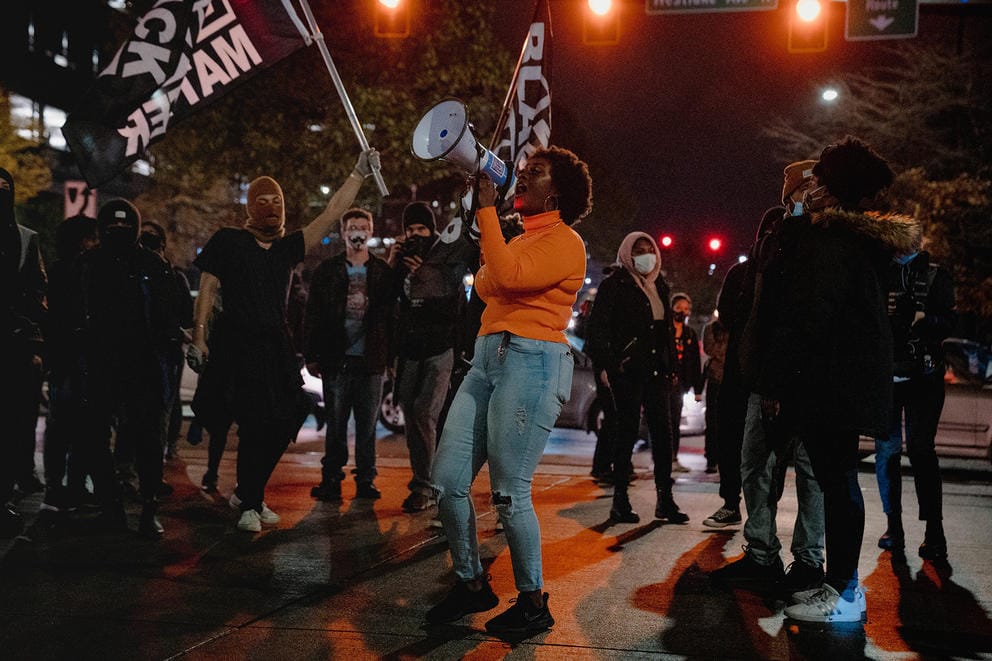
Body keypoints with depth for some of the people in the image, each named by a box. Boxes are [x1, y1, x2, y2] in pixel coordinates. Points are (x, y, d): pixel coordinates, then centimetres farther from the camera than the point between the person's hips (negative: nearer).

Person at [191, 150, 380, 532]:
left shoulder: (288, 247, 14)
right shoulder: (228, 241, 4)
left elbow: (331, 214, 10)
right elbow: (207, 288, 2)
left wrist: (358, 174, 3)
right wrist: (199, 336, -6)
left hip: (279, 344, 5)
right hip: (243, 344, -5)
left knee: (287, 419, 1)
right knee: (258, 422, -10)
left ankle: (247, 493, 19)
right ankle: (249, 506, 3)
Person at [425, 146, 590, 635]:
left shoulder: (564, 242, -4)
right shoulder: (519, 240, 24)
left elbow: (508, 276, -20)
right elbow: (486, 286, 16)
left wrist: (487, 210, -14)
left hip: (532, 363, -8)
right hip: (487, 360, 9)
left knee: (508, 493, -8)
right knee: (447, 482, 3)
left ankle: (533, 602, 8)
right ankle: (471, 585, 18)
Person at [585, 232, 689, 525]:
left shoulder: (659, 286, 18)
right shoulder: (614, 285, -1)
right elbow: (598, 327, -6)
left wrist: (672, 369, 17)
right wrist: (604, 365, -15)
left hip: (657, 371, 6)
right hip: (627, 370, -6)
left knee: (663, 432, 3)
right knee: (628, 431, -4)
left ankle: (665, 500, 8)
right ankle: (620, 500, 3)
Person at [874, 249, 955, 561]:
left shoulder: (936, 277, 6)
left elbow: (948, 322, -1)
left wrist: (924, 319, -20)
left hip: (923, 375, -2)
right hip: (885, 373, 3)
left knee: (920, 448, -9)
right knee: (886, 449, 3)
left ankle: (934, 531, -3)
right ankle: (894, 525, 13)